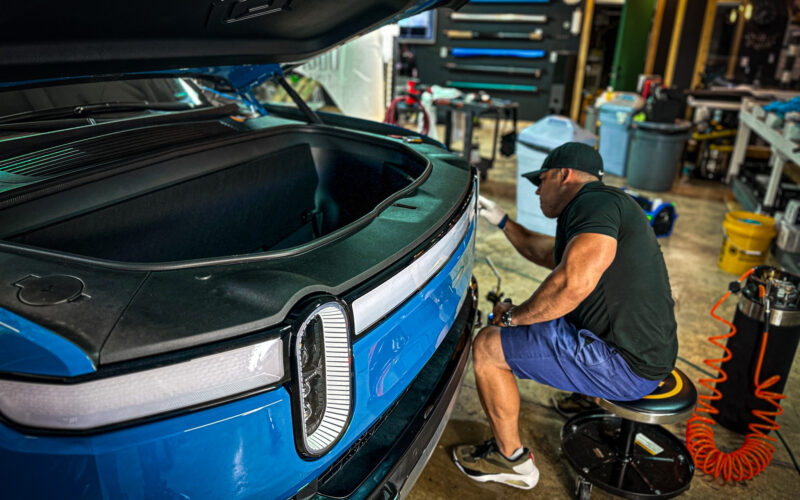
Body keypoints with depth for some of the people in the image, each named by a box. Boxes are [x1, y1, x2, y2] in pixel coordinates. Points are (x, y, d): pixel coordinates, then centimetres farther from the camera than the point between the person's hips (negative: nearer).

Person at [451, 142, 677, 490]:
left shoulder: (595, 201, -17)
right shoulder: (599, 205, 17)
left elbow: (574, 282, -33)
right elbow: (546, 254, 33)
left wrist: (512, 316, -17)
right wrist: (502, 222, 34)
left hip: (624, 365, -11)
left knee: (487, 347, -7)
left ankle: (511, 459, 9)